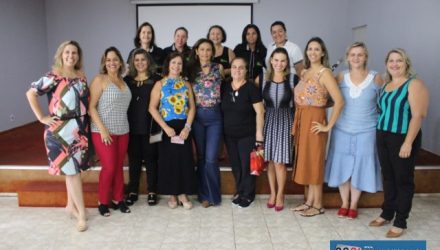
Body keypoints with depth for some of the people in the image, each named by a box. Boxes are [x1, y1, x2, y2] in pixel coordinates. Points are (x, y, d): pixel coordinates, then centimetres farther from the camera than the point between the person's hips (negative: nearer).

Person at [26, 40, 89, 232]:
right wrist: (42, 117, -12)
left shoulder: (82, 77, 8)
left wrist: (85, 126, 8)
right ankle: (81, 213, 2)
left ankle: (71, 205, 30)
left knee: (75, 168, 14)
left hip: (80, 129, 6)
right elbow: (30, 93, -10)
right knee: (71, 169, -3)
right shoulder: (53, 77, -9)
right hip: (61, 130, -6)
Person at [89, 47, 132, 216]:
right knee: (109, 167, -5)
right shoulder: (100, 80, -5)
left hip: (122, 131, 5)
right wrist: (102, 129, -17)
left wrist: (123, 126, 6)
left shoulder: (123, 81, 11)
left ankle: (118, 199, 22)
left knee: (119, 167, 9)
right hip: (103, 131, -5)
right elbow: (91, 107, -10)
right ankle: (102, 202, 13)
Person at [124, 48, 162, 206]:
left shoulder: (156, 80, 0)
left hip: (150, 126, -3)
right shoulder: (127, 80, 9)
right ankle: (132, 191, 20)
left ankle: (152, 192, 15)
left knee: (150, 158, 5)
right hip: (132, 127, 3)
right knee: (134, 159, 9)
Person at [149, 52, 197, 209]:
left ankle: (183, 194, 14)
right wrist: (165, 127, -14)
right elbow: (152, 108, -6)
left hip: (183, 127, 2)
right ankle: (172, 195, 15)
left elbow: (192, 107, 5)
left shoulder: (186, 85, 9)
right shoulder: (160, 84, 1)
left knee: (185, 160, 2)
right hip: (167, 127, -2)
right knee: (168, 160, 2)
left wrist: (187, 127, -9)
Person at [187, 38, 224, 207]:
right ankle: (204, 194, 19)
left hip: (214, 116, -2)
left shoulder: (219, 68, 3)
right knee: (201, 157, 8)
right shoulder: (192, 70, 8)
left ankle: (212, 195, 9)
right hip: (197, 116, 2)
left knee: (211, 158, -7)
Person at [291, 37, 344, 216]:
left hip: (314, 121, -8)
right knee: (305, 161, 13)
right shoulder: (304, 72, 12)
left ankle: (318, 205, 14)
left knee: (314, 162, 0)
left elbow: (339, 101, -20)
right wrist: (297, 120, 6)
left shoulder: (324, 73, -12)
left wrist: (329, 126, -17)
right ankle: (309, 201, 24)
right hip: (301, 120, 8)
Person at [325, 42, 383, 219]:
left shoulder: (376, 78, -4)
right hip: (342, 130, 2)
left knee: (360, 168, 7)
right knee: (342, 167, 8)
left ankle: (354, 205, 24)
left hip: (366, 131, -1)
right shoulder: (341, 77, 0)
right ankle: (344, 203, 25)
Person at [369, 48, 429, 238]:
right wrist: (379, 134, 7)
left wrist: (408, 143, -20)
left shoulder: (414, 84, -9)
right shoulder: (385, 85, 12)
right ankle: (387, 214, 28)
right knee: (388, 177, 14)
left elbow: (417, 116, -16)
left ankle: (400, 222, 13)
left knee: (403, 180, 3)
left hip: (402, 138, -6)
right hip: (383, 137, 6)